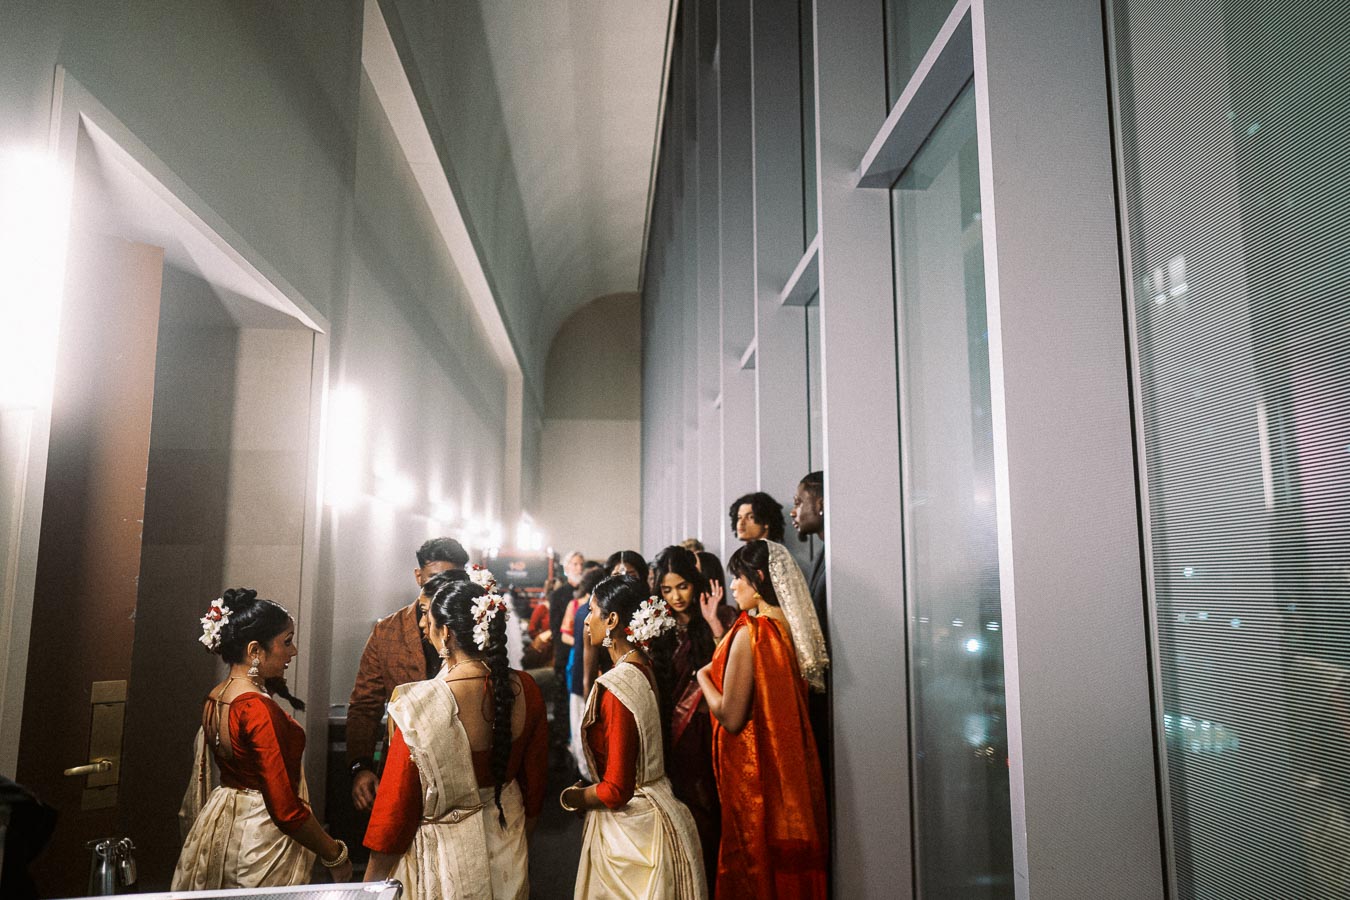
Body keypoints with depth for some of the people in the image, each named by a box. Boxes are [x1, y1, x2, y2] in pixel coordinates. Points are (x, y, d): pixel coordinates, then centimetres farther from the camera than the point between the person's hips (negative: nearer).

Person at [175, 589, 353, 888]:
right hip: (261, 838, -9)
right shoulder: (258, 708, -26)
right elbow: (285, 809, -28)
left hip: (218, 825, 9)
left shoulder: (212, 699, 0)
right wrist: (335, 855, -17)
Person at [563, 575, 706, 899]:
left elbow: (615, 791, -21)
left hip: (630, 828, -8)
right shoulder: (647, 670, -1)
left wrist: (571, 797, -6)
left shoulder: (617, 686, -25)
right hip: (657, 812, 8)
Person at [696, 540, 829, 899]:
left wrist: (704, 676, -4)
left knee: (754, 871, 8)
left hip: (755, 774, -8)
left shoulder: (751, 632, -22)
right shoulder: (790, 628, 1)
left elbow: (731, 717, -22)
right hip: (792, 773, 8)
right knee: (792, 862, 20)